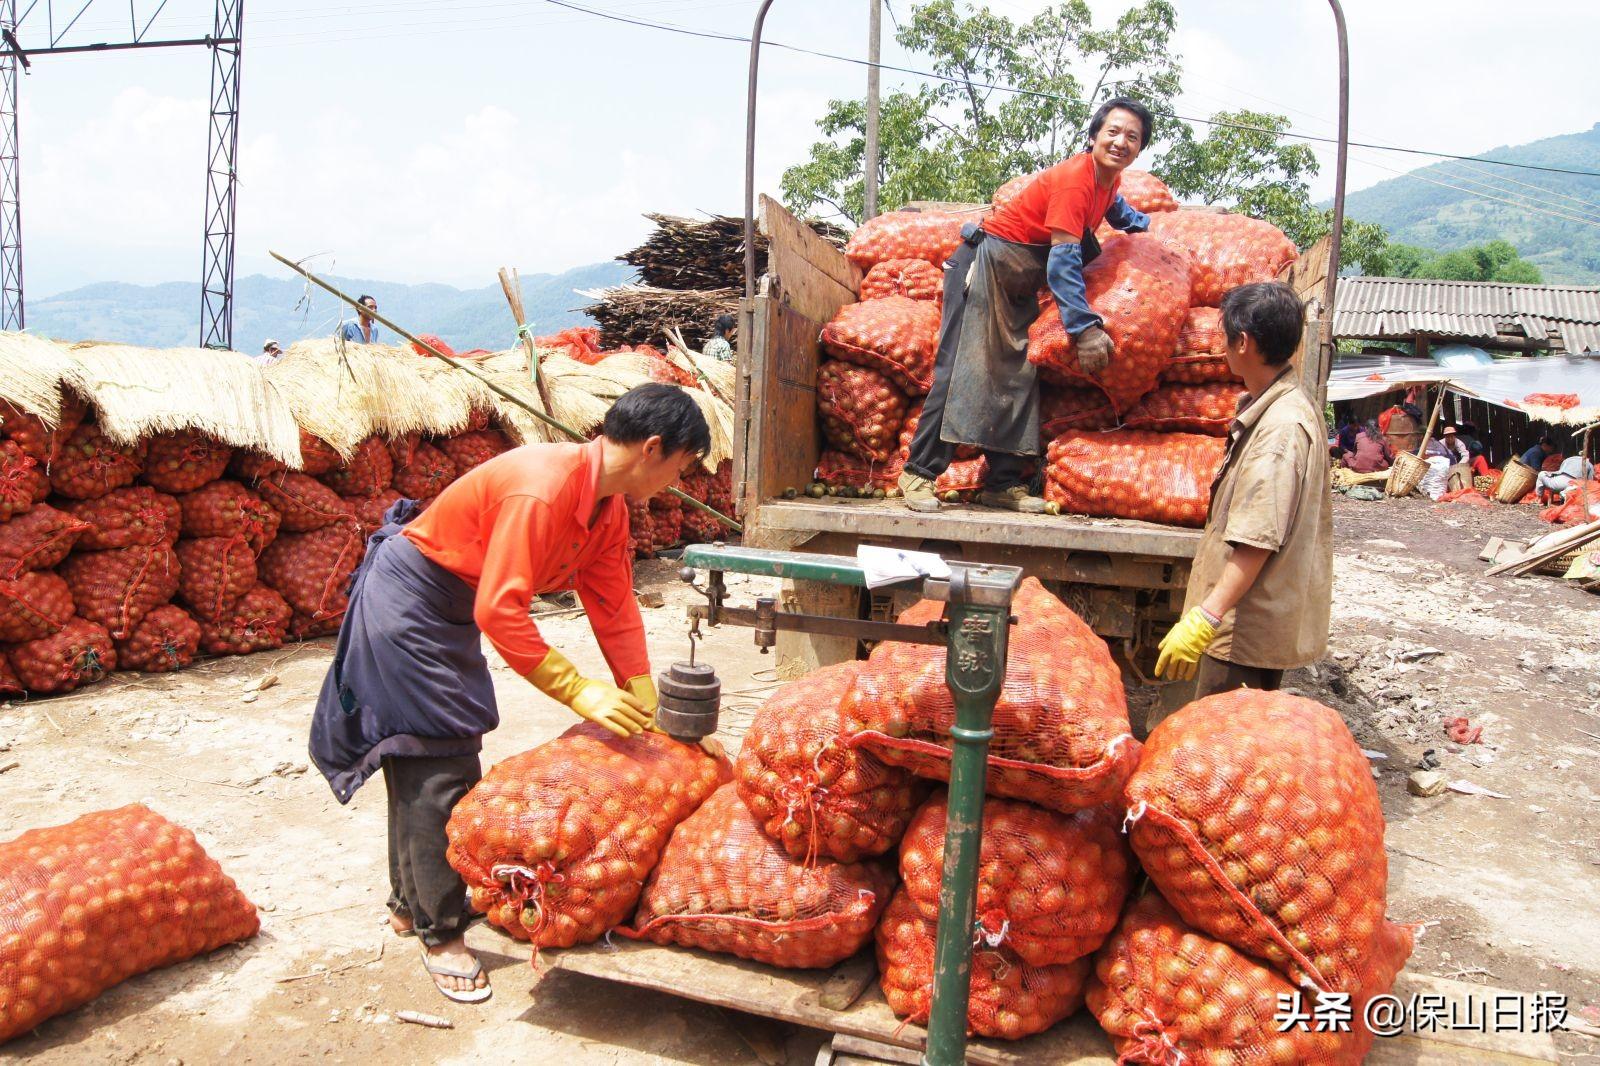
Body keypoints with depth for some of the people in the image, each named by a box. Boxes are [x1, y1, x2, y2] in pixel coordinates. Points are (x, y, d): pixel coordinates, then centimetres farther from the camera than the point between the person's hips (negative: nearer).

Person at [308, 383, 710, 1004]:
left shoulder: (608, 505, -3)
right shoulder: (542, 490, -33)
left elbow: (614, 608, -1)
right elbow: (498, 612, -35)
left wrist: (647, 709, -3)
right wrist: (578, 691, -33)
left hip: (450, 608, 10)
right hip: (408, 598, -10)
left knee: (425, 763, 19)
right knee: (437, 767, -6)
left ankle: (411, 900, 34)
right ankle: (439, 933, 9)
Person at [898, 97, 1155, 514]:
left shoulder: (1109, 179, 6)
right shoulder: (1075, 178, -21)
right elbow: (1063, 261, -27)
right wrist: (1085, 327, -28)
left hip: (1019, 283, 9)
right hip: (987, 261, -9)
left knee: (1016, 374, 3)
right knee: (962, 367, -16)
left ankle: (1004, 483, 5)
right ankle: (920, 472, -13)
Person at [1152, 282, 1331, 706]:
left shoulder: (1281, 428, -22)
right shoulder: (1290, 408, 12)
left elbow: (1258, 540, -28)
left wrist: (1206, 617, -31)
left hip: (1249, 626, -11)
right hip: (1260, 614, 11)